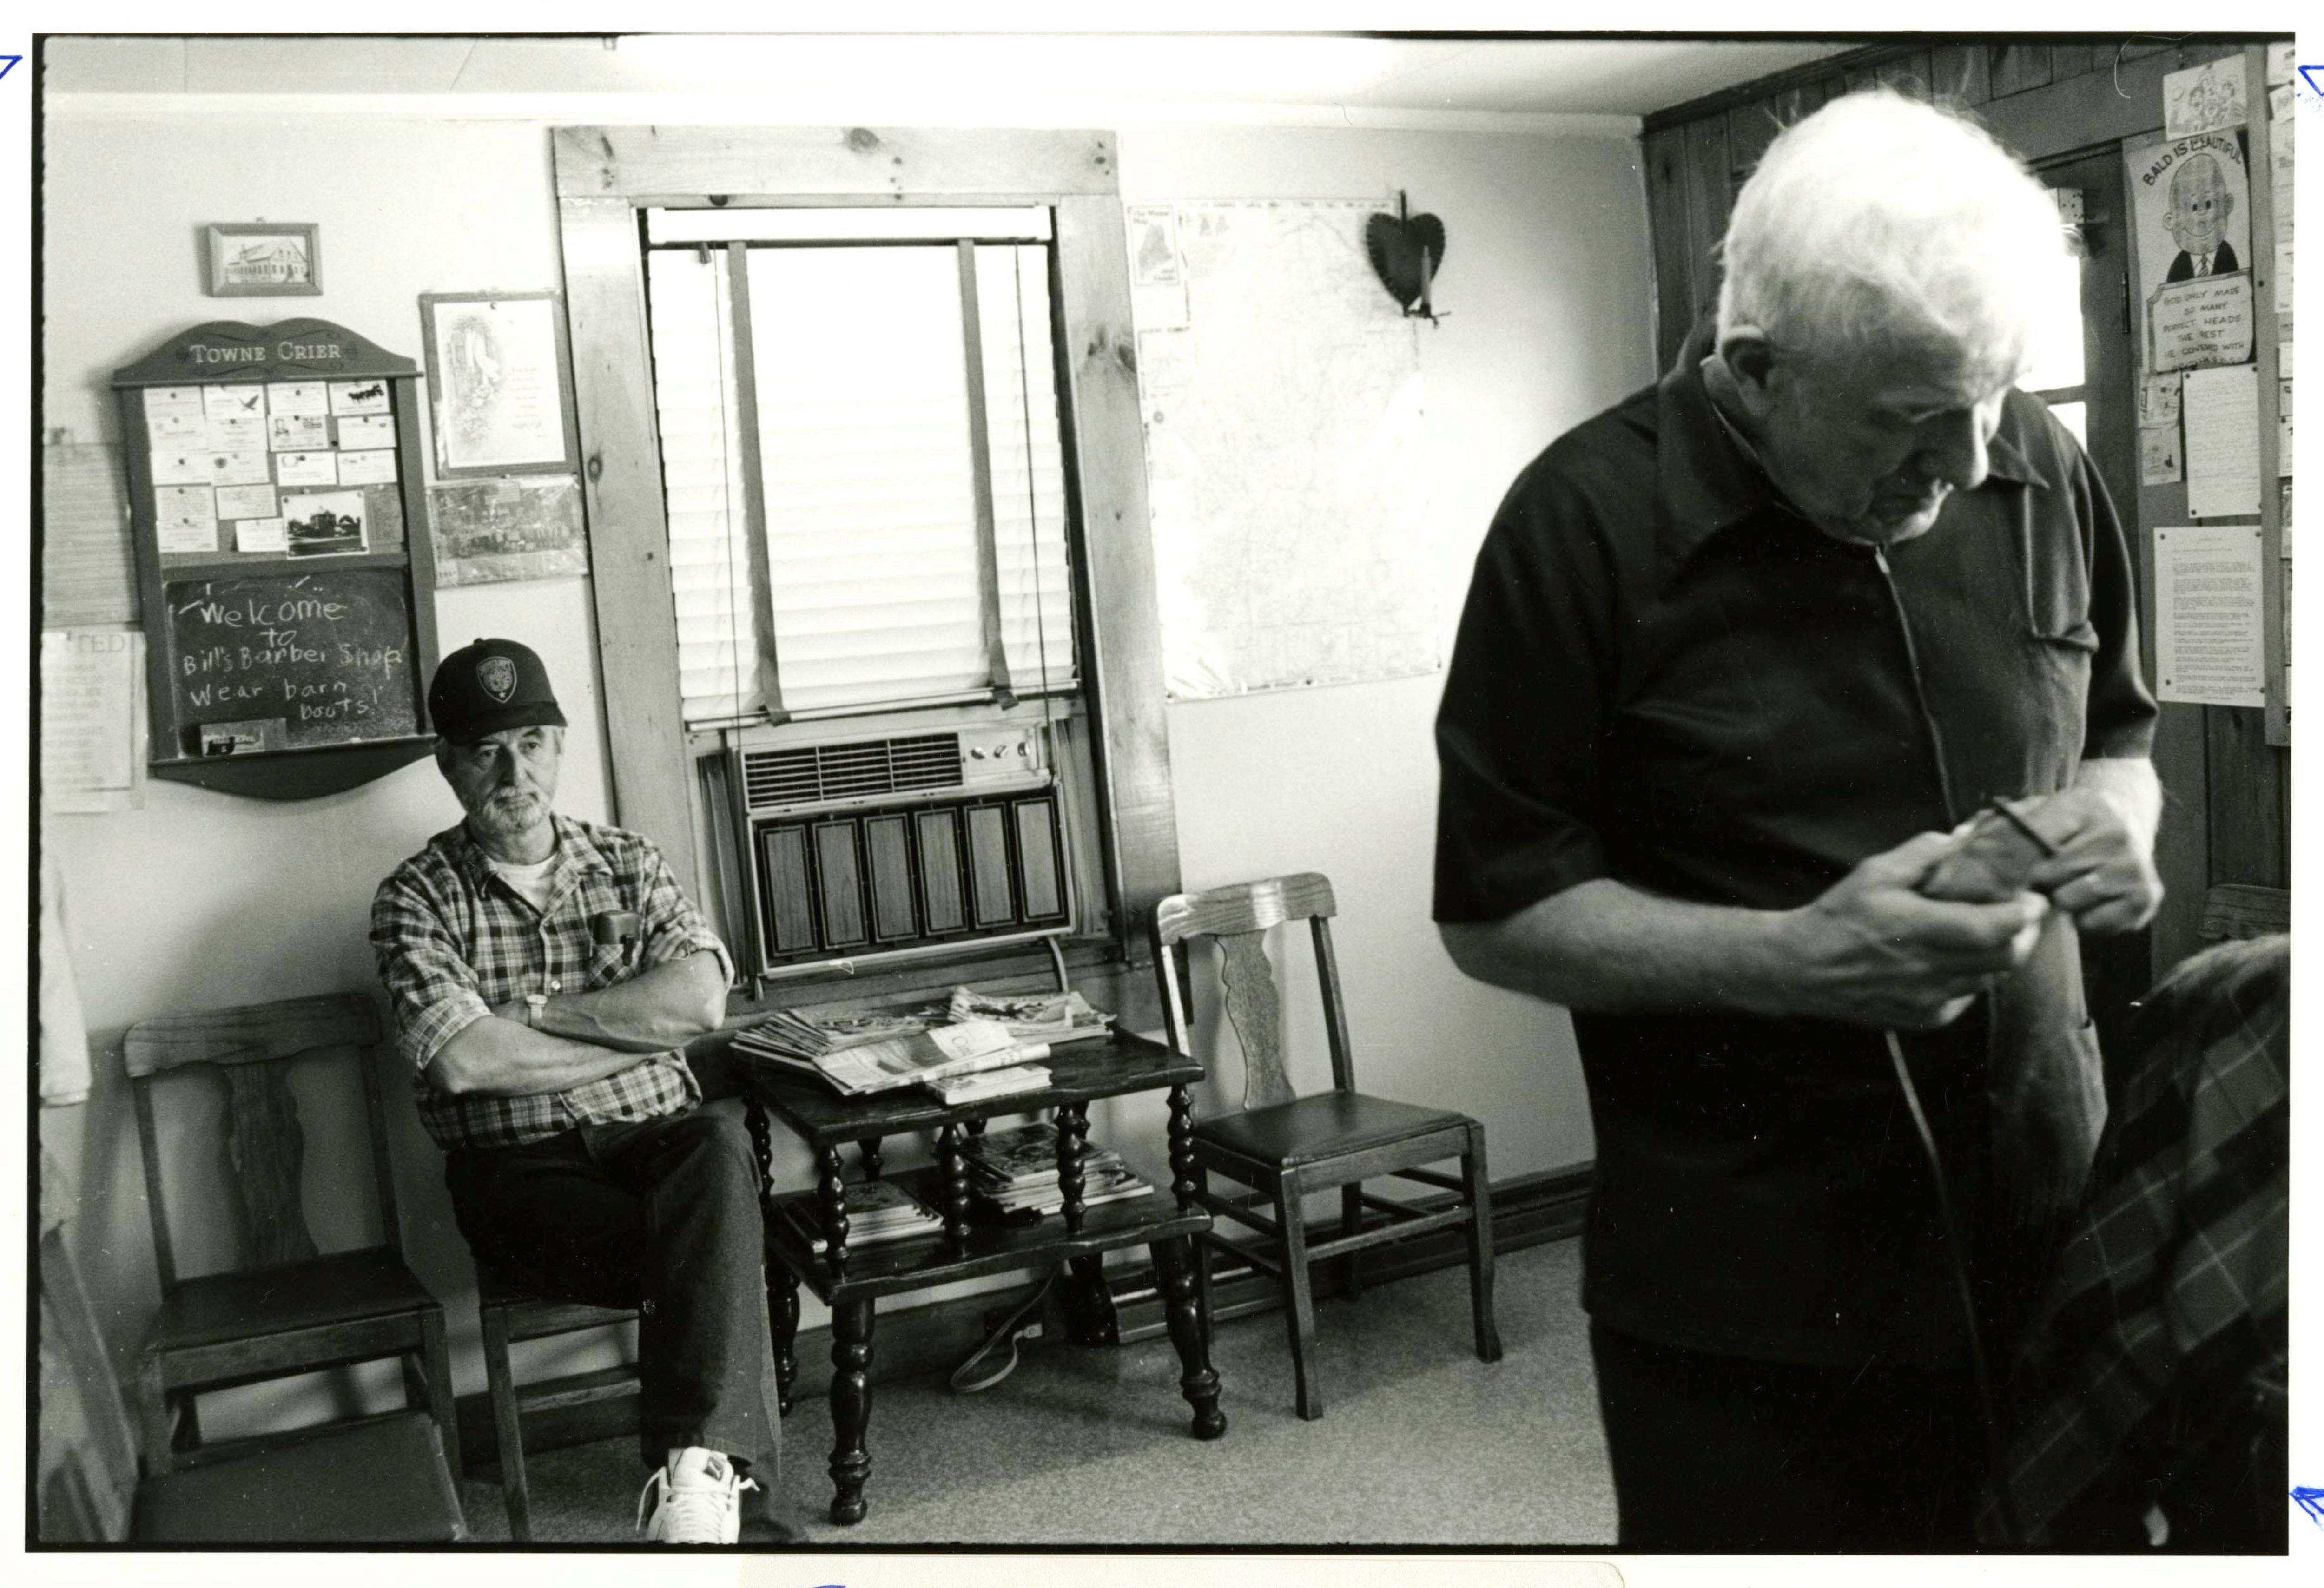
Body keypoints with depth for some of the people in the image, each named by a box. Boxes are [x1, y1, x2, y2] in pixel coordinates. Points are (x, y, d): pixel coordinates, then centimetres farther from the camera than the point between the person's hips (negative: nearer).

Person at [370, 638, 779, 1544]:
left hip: (655, 1137, 2)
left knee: (721, 1139, -36)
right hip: (518, 1167, -2)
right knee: (709, 1261, -32)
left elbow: (698, 1001, -5)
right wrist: (640, 1033, -7)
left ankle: (698, 1465, -42)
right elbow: (462, 1062, -14)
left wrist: (533, 1013, -8)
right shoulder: (417, 900, 3)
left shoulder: (629, 865, 12)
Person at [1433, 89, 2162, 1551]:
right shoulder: (1589, 524, -14)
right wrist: (1798, 960, -23)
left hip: (2050, 1227, 5)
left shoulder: (2046, 472, 1)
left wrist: (2113, 811, -6)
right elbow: (1497, 911, -11)